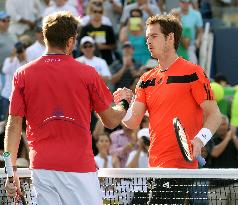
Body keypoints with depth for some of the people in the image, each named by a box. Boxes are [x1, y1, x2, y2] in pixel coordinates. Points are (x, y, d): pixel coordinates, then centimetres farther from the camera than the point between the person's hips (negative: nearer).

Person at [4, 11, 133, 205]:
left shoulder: (23, 75, 3)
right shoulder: (87, 73, -2)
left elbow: (14, 126, 2)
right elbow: (111, 121, 7)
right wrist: (124, 103, 28)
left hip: (41, 167, 3)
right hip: (79, 167, -3)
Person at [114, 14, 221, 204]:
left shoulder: (192, 72, -4)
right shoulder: (147, 79, 16)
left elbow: (214, 115, -7)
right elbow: (133, 122, 11)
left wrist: (200, 140, -24)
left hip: (180, 163, -7)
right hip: (155, 165, 7)